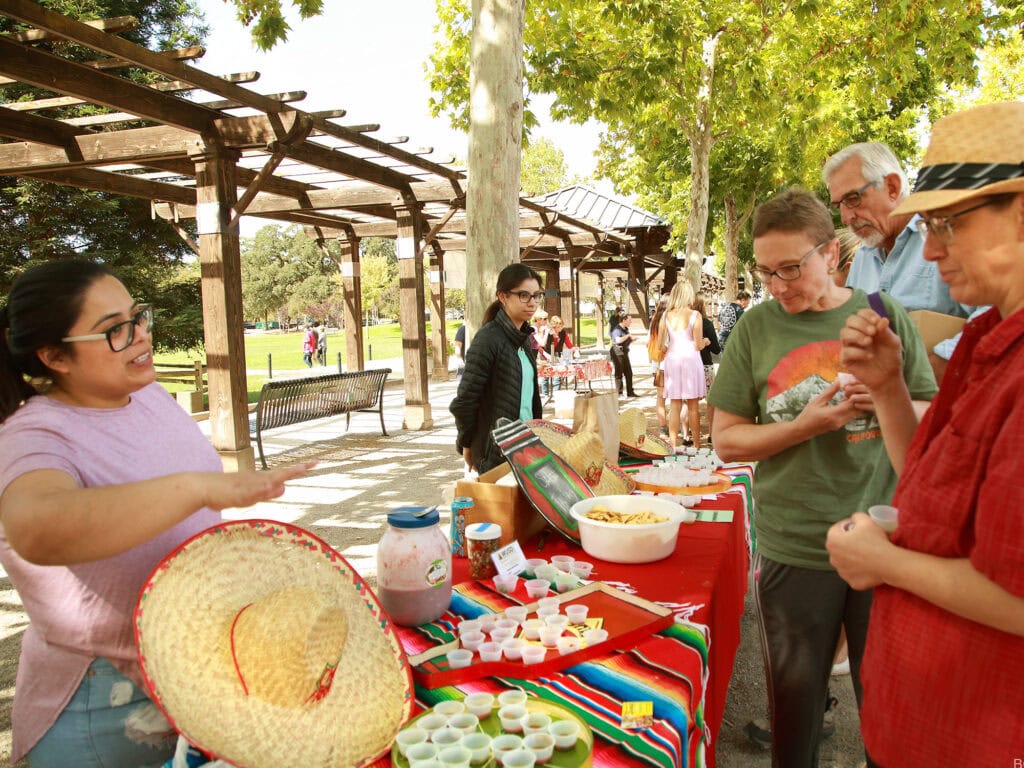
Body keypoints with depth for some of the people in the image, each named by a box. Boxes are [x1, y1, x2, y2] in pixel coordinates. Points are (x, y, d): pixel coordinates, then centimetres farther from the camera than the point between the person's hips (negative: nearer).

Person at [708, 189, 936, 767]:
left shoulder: (884, 316, 0)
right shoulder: (757, 329, -3)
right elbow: (727, 439, -3)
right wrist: (807, 425, -18)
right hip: (794, 550, -1)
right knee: (796, 697, 15)